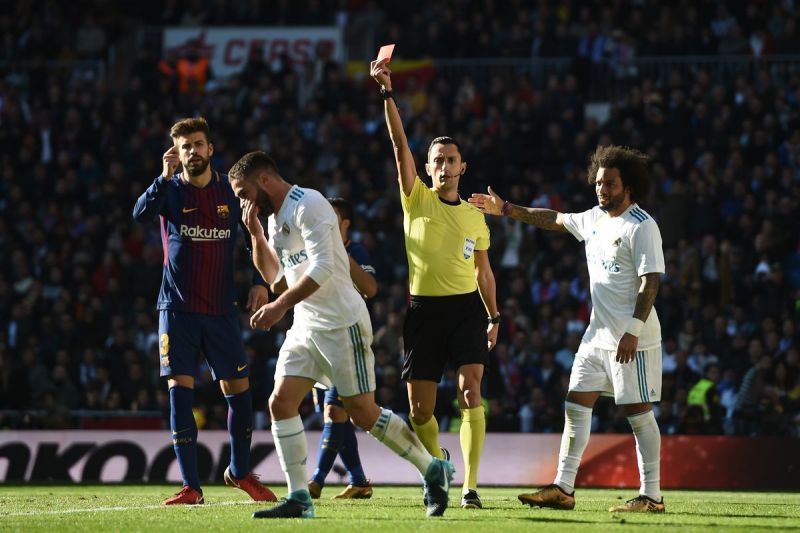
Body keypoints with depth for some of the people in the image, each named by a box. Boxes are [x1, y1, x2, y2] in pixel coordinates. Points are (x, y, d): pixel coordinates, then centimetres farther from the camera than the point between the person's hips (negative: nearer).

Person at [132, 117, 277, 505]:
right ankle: (191, 486, -5)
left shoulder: (232, 190, 4)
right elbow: (141, 214, -22)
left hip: (222, 308, 2)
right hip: (177, 308, -1)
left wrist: (261, 282, -1)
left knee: (238, 389, 2)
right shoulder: (170, 190, -1)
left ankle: (240, 472, 24)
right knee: (179, 390, -8)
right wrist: (165, 177, -33)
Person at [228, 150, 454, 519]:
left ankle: (433, 470, 12)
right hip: (306, 327, 9)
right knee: (281, 403, -5)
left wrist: (280, 306, -25)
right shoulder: (276, 217, 16)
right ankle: (299, 500, -4)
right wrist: (255, 233, 12)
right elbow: (273, 274, 25)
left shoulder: (308, 206, -14)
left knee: (363, 414, -6)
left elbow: (322, 268, -23)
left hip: (340, 324, -9)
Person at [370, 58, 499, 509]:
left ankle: (470, 486, -19)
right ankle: (438, 466, 31)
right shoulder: (416, 200, 3)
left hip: (466, 307, 0)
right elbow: (400, 142, -8)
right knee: (420, 409, 2)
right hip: (424, 309, 0)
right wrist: (387, 92, -17)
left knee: (471, 391, -17)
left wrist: (494, 316, 15)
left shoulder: (475, 217, 10)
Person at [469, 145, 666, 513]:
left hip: (632, 340, -9)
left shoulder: (642, 227, -14)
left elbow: (650, 282, -19)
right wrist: (506, 210, 28)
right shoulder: (594, 219, 11)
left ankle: (651, 496, -1)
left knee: (638, 413, -5)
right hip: (598, 334, 9)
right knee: (576, 407, 5)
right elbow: (554, 219, 27)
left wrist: (633, 331, -25)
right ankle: (563, 489, 6)